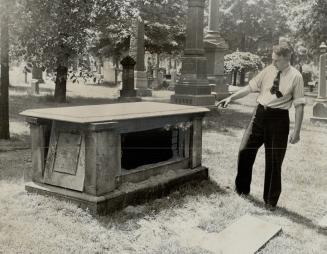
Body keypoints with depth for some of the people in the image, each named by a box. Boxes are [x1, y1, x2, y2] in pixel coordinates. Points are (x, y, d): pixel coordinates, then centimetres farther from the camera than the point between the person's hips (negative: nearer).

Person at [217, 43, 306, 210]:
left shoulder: (295, 77, -7)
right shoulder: (268, 71, 3)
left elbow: (299, 105, -7)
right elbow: (250, 87, 9)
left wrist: (296, 131, -11)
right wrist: (231, 97, -1)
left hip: (279, 118, -3)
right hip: (260, 113, 4)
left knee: (274, 161, 6)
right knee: (245, 151, 6)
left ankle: (270, 201, 24)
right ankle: (242, 189, 29)